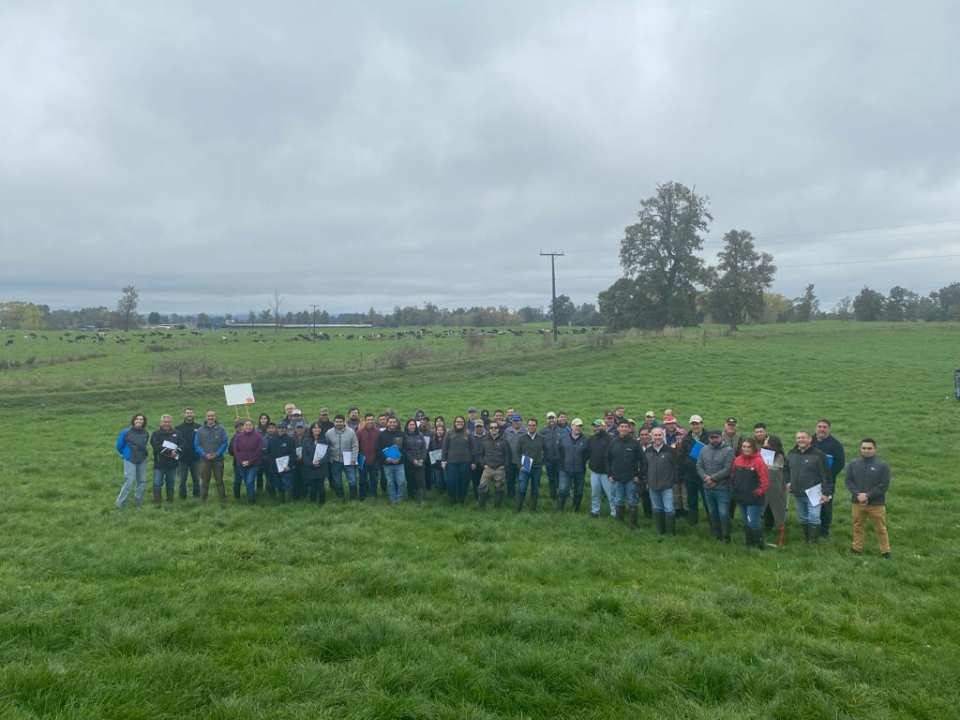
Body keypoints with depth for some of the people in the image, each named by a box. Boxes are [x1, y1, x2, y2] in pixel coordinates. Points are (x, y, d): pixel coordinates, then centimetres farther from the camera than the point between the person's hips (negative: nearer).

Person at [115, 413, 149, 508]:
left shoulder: (145, 433, 0)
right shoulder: (126, 432, -12)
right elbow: (119, 445, 1)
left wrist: (142, 454, 12)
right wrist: (124, 454, 11)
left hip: (142, 461, 5)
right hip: (130, 461, -5)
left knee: (142, 482, 9)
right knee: (129, 482, -10)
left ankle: (138, 502, 23)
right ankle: (120, 504, 2)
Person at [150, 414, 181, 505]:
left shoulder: (176, 434, 11)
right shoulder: (156, 434, 0)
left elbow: (180, 446, 4)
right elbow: (157, 447, -13)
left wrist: (175, 452, -17)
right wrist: (170, 452, -18)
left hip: (172, 464, 3)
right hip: (159, 464, -3)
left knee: (171, 483, 10)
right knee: (157, 483, -2)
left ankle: (170, 501, 19)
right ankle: (157, 502, 3)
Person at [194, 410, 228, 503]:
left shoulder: (221, 429, -1)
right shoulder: (200, 430, 2)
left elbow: (225, 443, -3)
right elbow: (197, 445, 1)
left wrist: (216, 454, -14)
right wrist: (205, 454, -12)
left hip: (218, 459, -1)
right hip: (204, 460, 1)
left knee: (219, 481, 5)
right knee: (204, 481, 7)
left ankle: (223, 500, 12)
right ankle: (203, 500, 15)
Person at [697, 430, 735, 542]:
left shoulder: (728, 450, -9)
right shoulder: (704, 449, 6)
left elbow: (727, 469, -15)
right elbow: (699, 466, 4)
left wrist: (713, 478, -15)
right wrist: (706, 477, -13)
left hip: (722, 488, -5)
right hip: (707, 488, 5)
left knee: (723, 514, -3)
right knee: (712, 513, 16)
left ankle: (725, 536, 14)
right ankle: (716, 534, 31)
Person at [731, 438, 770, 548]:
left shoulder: (758, 461, -15)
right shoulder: (737, 460, 4)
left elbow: (765, 481, -16)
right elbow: (733, 476, 15)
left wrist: (758, 493, -14)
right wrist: (734, 489, 8)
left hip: (754, 499, -6)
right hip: (741, 498, 7)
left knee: (753, 522, -8)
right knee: (746, 523, 17)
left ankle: (759, 544, 9)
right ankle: (749, 543, 29)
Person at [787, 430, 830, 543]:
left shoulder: (818, 454, -10)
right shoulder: (791, 454, 7)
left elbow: (825, 475, -11)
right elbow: (787, 470, 23)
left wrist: (825, 492, -13)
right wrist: (788, 482, 8)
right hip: (797, 494, 6)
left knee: (813, 518, -5)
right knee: (802, 518, 15)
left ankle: (813, 541, 5)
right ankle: (806, 538, 28)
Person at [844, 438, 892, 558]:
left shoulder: (882, 465, -5)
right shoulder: (853, 464, 4)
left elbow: (884, 485, -9)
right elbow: (848, 481, 2)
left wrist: (868, 495, -16)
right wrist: (858, 494, -14)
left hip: (876, 503, -3)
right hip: (858, 502, 3)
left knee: (881, 528, 5)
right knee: (858, 526, 13)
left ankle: (885, 551, 17)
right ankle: (857, 548, 25)